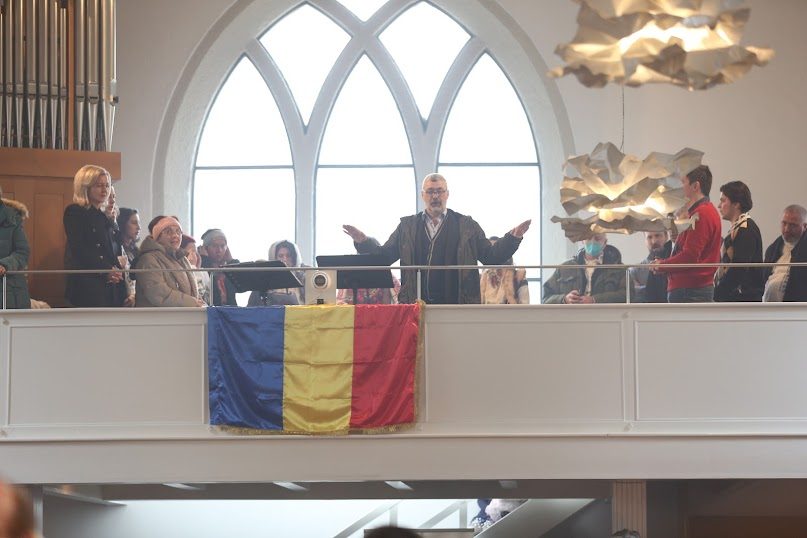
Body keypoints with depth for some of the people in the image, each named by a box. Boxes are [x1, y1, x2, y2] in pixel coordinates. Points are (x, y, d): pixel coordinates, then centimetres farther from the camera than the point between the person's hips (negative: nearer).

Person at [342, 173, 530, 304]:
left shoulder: (466, 225, 11)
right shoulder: (408, 225, 15)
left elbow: (492, 257, 8)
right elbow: (383, 256, 14)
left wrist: (513, 237, -5)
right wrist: (362, 242, -2)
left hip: (458, 307, -1)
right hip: (417, 307, 1)